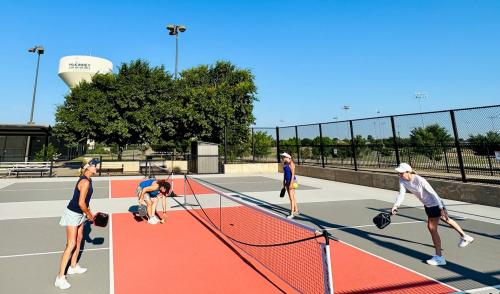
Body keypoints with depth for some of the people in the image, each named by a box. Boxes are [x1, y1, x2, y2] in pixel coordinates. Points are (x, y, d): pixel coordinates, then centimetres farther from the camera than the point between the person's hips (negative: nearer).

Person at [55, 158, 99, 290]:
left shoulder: (87, 180, 4)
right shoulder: (85, 182, -26)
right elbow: (81, 203, -26)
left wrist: (88, 213, 13)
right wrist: (90, 215, -12)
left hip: (79, 214, 10)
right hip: (73, 214, -10)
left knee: (79, 239, 19)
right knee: (71, 245, -7)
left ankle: (73, 267, 35)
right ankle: (60, 277, 3)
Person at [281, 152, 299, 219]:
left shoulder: (291, 164, -16)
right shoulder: (284, 164, 10)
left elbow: (293, 174, -20)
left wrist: (291, 184, -23)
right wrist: (284, 183, 19)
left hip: (292, 181, -9)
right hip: (287, 181, 9)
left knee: (291, 197, -8)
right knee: (292, 197, 16)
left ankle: (292, 214, -5)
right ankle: (296, 210, 28)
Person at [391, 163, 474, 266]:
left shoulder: (420, 180, -32)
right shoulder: (402, 180, -13)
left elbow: (433, 193, -29)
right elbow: (401, 194, -17)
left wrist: (441, 208, -33)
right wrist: (396, 206, -32)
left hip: (435, 204, -8)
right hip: (427, 205, 8)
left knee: (432, 229, -7)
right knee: (446, 220, 27)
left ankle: (439, 257, 5)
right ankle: (465, 237, 52)